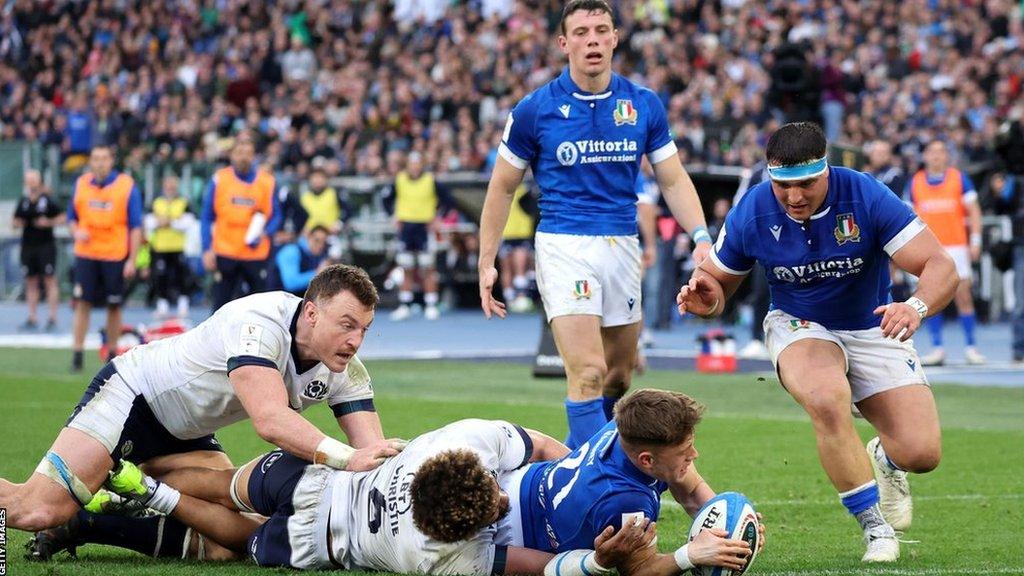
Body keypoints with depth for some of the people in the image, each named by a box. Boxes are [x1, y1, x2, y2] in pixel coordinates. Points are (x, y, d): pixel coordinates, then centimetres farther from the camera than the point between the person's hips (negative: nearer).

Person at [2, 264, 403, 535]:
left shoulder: (344, 371, -10)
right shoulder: (259, 322, -33)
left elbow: (373, 448, -14)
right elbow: (269, 419, -45)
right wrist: (345, 458, -54)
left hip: (185, 434, 9)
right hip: (132, 395, -8)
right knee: (39, 510, -24)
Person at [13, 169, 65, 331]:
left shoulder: (48, 201, -3)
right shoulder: (23, 203, 10)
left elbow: (62, 218, -1)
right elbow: (16, 222, 19)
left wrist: (48, 222, -15)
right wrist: (18, 223, -4)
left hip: (46, 245, -5)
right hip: (28, 246, 5)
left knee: (50, 281, -7)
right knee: (31, 282, 6)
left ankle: (52, 318, -6)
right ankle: (32, 318, 9)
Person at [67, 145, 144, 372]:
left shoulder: (127, 186, -3)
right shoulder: (81, 184, 6)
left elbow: (136, 226, -1)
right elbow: (72, 217, 17)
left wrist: (132, 260, -6)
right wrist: (77, 233, -6)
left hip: (115, 256, -2)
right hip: (86, 255, 2)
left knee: (114, 306, 5)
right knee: (82, 303, -6)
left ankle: (112, 355, 17)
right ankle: (77, 354, -5)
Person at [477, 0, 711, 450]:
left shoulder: (644, 105, 4)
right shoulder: (534, 110, -4)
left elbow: (673, 180, 9)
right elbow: (502, 187, 5)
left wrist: (702, 237, -7)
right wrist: (487, 262, 1)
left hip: (622, 246, 4)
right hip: (564, 246, -4)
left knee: (618, 379, 10)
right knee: (589, 373, -17)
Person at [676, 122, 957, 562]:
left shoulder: (867, 197, -22)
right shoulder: (751, 214, -16)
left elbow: (940, 266, -25)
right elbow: (717, 280, -2)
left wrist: (916, 307, -46)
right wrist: (707, 299, -27)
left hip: (873, 329, 1)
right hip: (800, 327, 0)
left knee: (922, 453, -15)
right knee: (827, 400, -37)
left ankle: (885, 458, 28)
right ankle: (874, 526, -19)